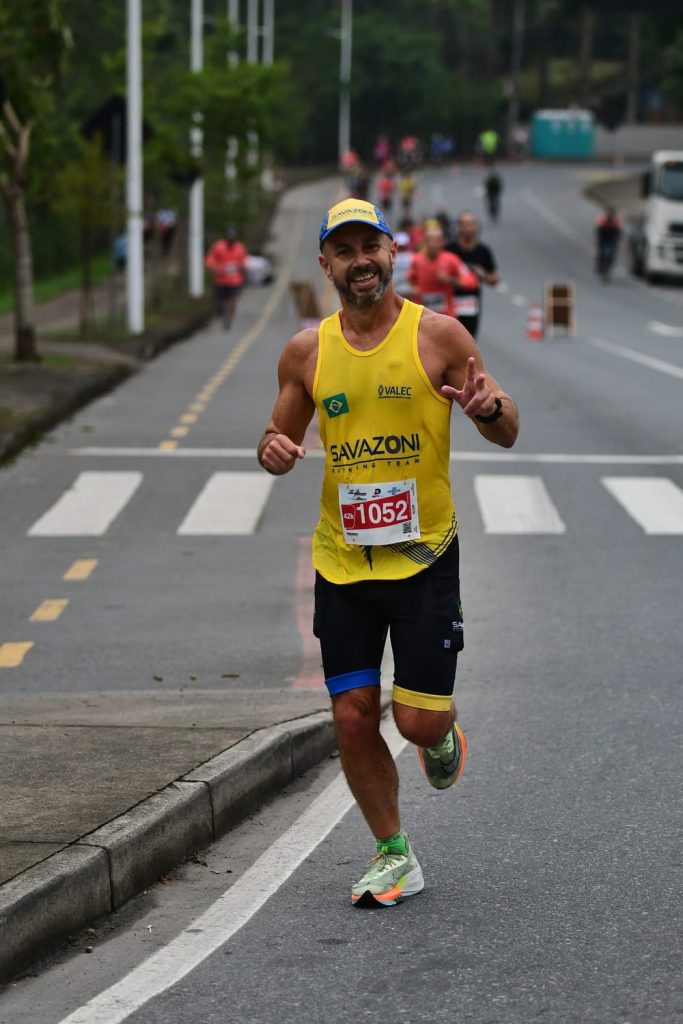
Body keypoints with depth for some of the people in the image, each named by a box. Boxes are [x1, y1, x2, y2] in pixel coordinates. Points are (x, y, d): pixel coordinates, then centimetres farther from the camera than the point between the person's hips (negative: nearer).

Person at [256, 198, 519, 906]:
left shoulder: (437, 335, -4)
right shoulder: (306, 352, 4)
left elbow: (506, 435, 0)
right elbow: (280, 437, 15)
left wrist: (489, 408, -23)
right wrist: (273, 453, -9)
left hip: (423, 555, -3)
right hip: (341, 562, 3)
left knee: (419, 719, -6)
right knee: (353, 720, 2)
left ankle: (441, 737, 32)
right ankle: (394, 857, 19)